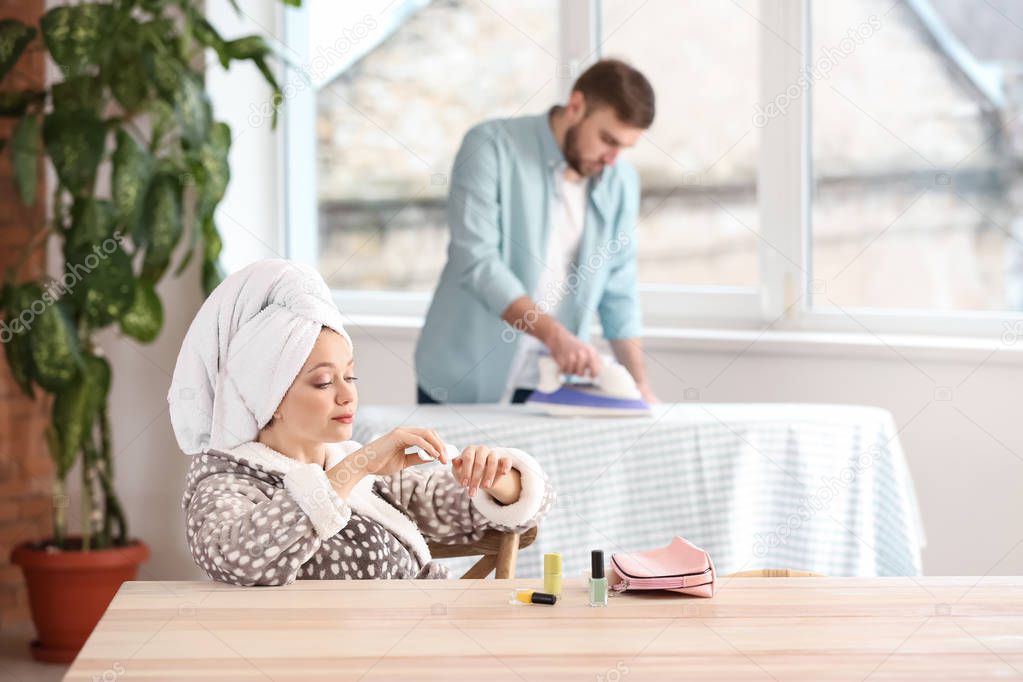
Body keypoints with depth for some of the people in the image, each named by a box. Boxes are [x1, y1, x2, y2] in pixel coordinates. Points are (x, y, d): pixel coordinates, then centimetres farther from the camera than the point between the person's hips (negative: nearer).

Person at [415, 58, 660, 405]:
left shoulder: (620, 184, 4)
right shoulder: (491, 147, -11)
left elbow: (618, 293, 9)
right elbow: (476, 262, -21)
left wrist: (640, 384, -2)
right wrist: (554, 333, -30)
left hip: (549, 387, 3)